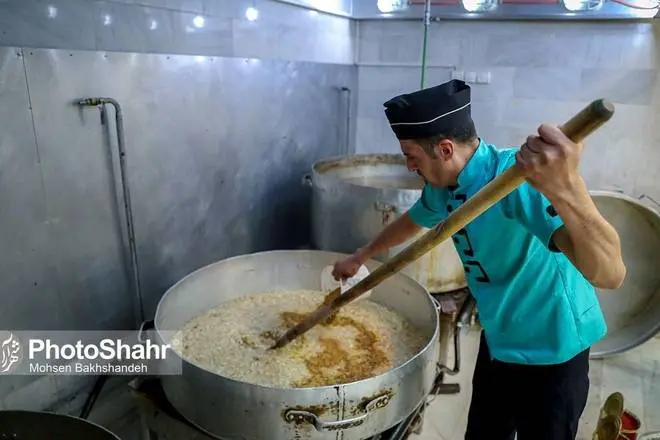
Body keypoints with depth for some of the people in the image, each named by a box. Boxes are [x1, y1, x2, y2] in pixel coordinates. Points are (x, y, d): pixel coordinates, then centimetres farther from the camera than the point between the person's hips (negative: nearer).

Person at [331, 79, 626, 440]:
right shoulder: (443, 186, -6)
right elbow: (413, 220, 17)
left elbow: (609, 274, -42)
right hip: (497, 342, 7)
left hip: (551, 352, -7)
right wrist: (361, 256, 27)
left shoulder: (519, 178, -31)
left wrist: (567, 189, -61)